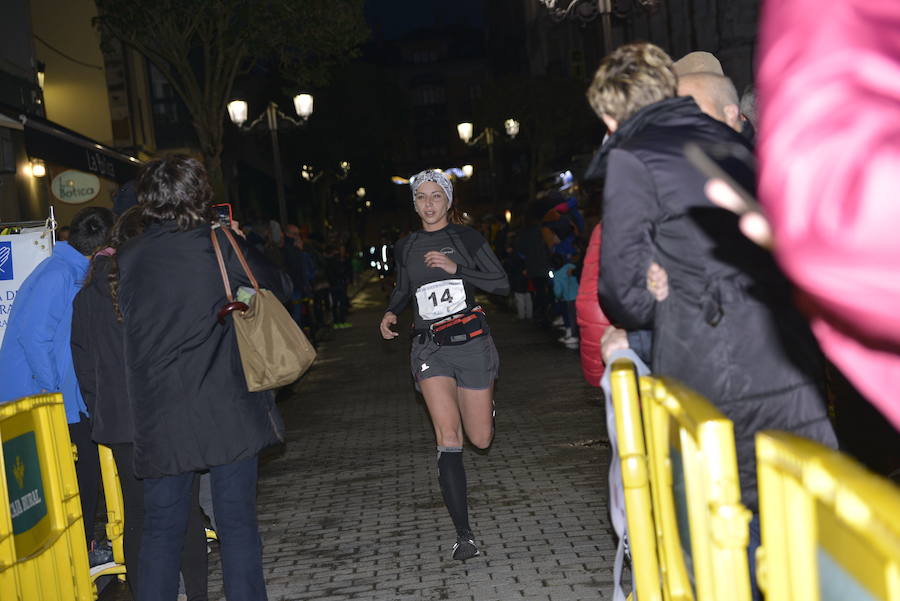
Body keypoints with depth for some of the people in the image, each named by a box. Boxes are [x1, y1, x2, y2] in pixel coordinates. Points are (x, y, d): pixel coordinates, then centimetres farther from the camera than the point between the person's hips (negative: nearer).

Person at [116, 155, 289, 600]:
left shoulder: (126, 258, 3)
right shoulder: (220, 245, -4)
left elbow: (124, 323, 12)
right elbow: (278, 287, 6)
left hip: (158, 419, 3)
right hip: (227, 411, -2)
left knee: (162, 529, 12)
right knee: (236, 522, 6)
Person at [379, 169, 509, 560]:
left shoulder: (466, 238, 0)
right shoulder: (405, 247, 10)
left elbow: (502, 284, -4)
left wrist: (456, 268, -14)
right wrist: (391, 312, 9)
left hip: (471, 342, -1)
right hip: (430, 349, 1)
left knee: (481, 440, 8)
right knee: (448, 437, -16)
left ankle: (482, 402, 46)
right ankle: (464, 535, -12)